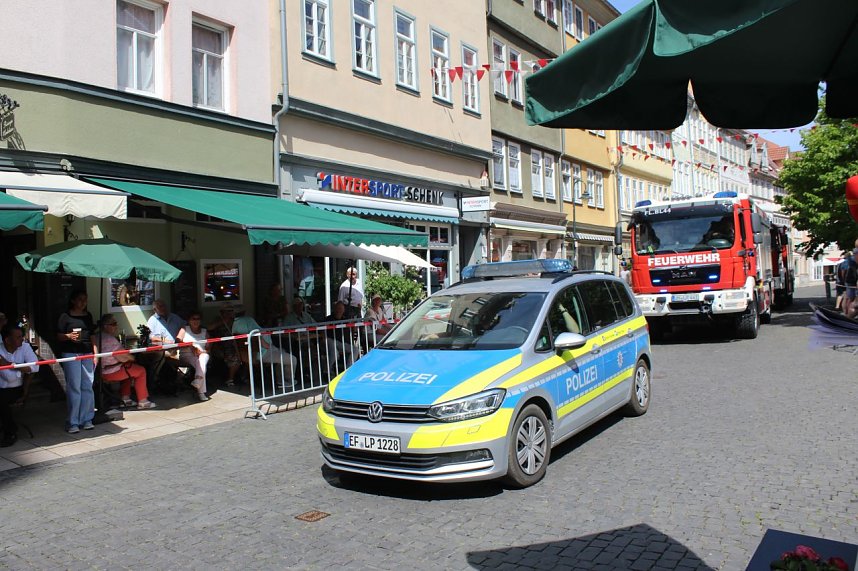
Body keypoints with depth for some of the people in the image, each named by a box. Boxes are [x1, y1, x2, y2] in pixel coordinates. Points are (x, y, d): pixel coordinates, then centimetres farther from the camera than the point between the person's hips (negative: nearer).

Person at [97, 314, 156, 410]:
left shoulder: (98, 337, 9)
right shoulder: (109, 339, -24)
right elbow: (122, 357, -20)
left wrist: (128, 357, 10)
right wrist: (132, 357, 0)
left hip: (101, 372, 10)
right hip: (111, 372, -10)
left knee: (128, 368, 31)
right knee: (141, 371, 3)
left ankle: (125, 399, 27)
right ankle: (142, 402, 6)